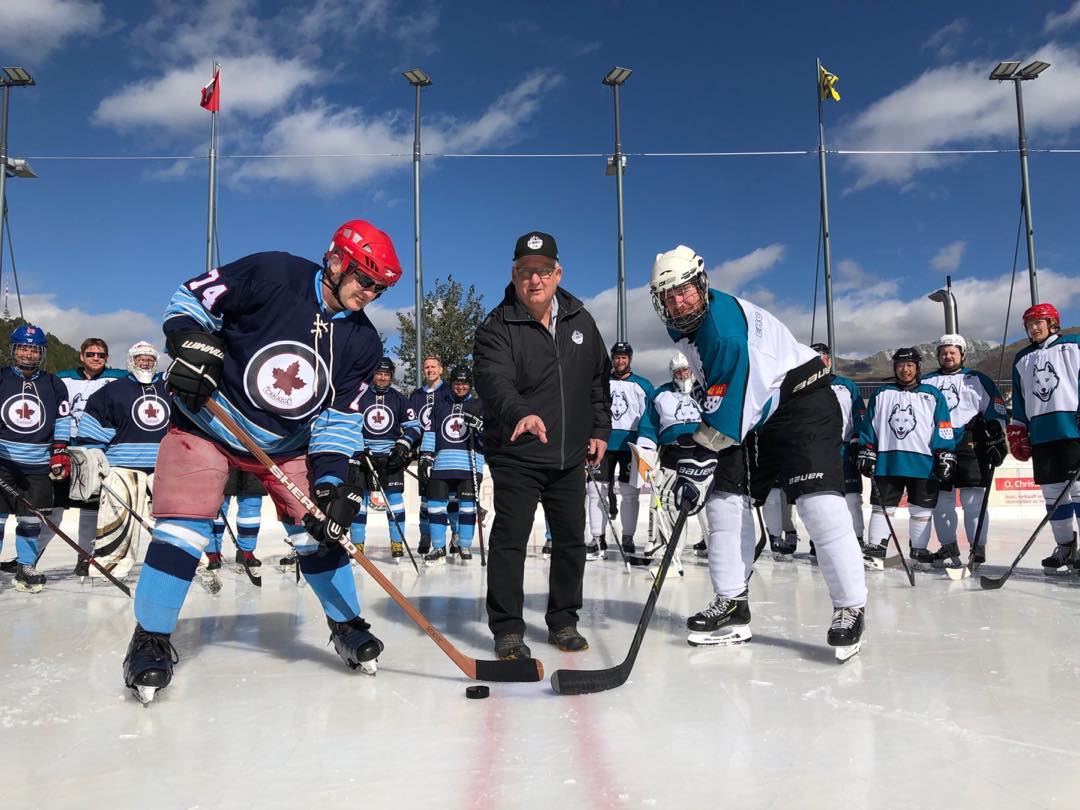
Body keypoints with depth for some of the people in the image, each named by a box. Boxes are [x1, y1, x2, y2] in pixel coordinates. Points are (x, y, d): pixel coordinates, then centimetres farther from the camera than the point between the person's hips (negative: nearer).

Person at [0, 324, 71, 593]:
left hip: (39, 466, 1)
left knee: (31, 520, 7)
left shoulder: (54, 386, 7)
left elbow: (62, 422, 10)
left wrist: (60, 453, 3)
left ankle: (26, 568, 18)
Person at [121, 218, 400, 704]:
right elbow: (192, 296, -8)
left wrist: (332, 481, -15)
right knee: (183, 526, -12)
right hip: (207, 421, -3)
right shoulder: (271, 274, -19)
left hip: (288, 444, 4)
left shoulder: (362, 343, -6)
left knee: (319, 528, 1)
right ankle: (150, 640, 5)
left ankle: (348, 627, 19)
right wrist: (192, 344, -25)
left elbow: (339, 418, -5)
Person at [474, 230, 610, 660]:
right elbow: (493, 381, -28)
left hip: (571, 457, 5)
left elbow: (599, 378, 17)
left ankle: (563, 622, 26)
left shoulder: (581, 321, 7)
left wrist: (600, 429, 12)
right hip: (515, 457, -5)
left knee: (571, 540, 11)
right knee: (510, 539, -4)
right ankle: (508, 630, 8)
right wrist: (520, 413, -47)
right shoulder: (497, 327, -10)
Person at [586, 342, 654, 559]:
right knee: (596, 490, -3)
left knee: (630, 492, -2)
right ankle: (598, 539, 5)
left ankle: (628, 539, 9)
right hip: (603, 441, 2)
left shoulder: (643, 385, 9)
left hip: (631, 443, -1)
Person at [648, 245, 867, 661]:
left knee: (818, 503, -19)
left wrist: (698, 462, -28)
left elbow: (729, 410, -29)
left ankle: (850, 607, -8)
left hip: (803, 405, -10)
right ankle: (732, 600, 12)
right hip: (757, 417, 10)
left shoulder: (724, 326, -25)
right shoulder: (688, 327, 5)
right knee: (726, 497, 4)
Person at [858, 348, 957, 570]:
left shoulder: (933, 395, 7)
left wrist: (946, 457, -4)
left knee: (921, 510, 5)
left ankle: (919, 551, 16)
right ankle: (875, 549, 5)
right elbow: (869, 426, 11)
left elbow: (944, 429, 4)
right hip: (887, 461, 1)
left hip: (923, 462, -1)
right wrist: (866, 452, 3)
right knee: (881, 507, 1)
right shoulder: (881, 394, 11)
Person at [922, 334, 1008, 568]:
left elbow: (995, 411, 4)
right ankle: (948, 547, 16)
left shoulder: (977, 380, 8)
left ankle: (978, 548, -1)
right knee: (941, 500, 5)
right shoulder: (926, 382, 17)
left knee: (973, 499, -7)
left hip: (971, 445, -3)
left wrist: (997, 439, -6)